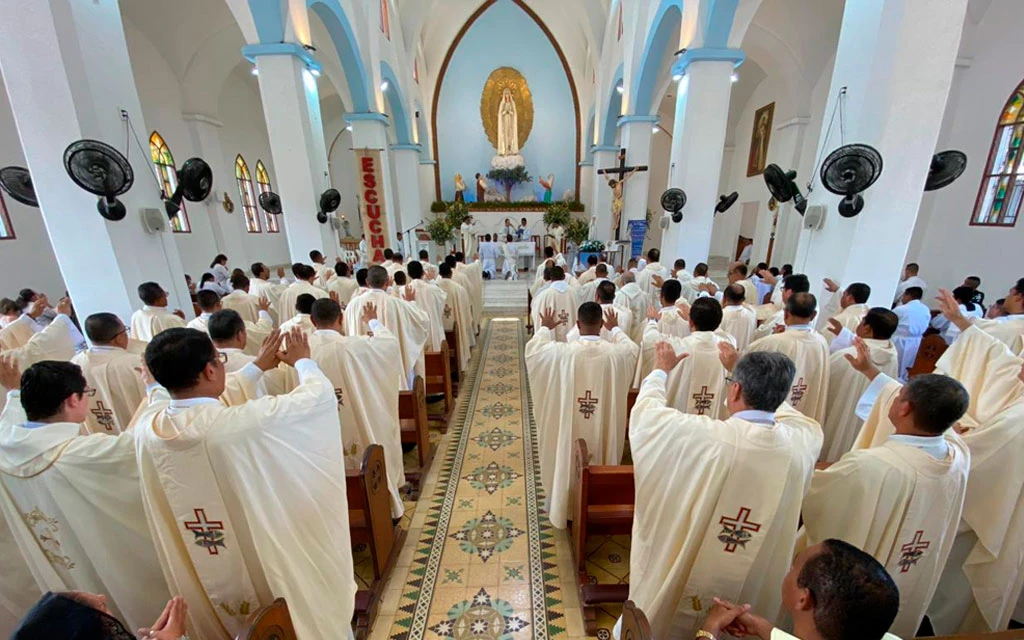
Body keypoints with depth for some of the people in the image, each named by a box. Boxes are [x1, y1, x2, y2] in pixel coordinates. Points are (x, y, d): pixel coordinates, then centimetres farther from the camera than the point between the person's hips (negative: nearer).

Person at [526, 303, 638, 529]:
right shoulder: (615, 353, -15)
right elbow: (632, 348, 11)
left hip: (568, 430, -1)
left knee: (567, 461, 20)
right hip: (603, 431, 2)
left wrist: (545, 328, 18)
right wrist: (615, 328, 27)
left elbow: (533, 348, 0)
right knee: (601, 457, 24)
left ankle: (564, 505, 39)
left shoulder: (562, 352, -20)